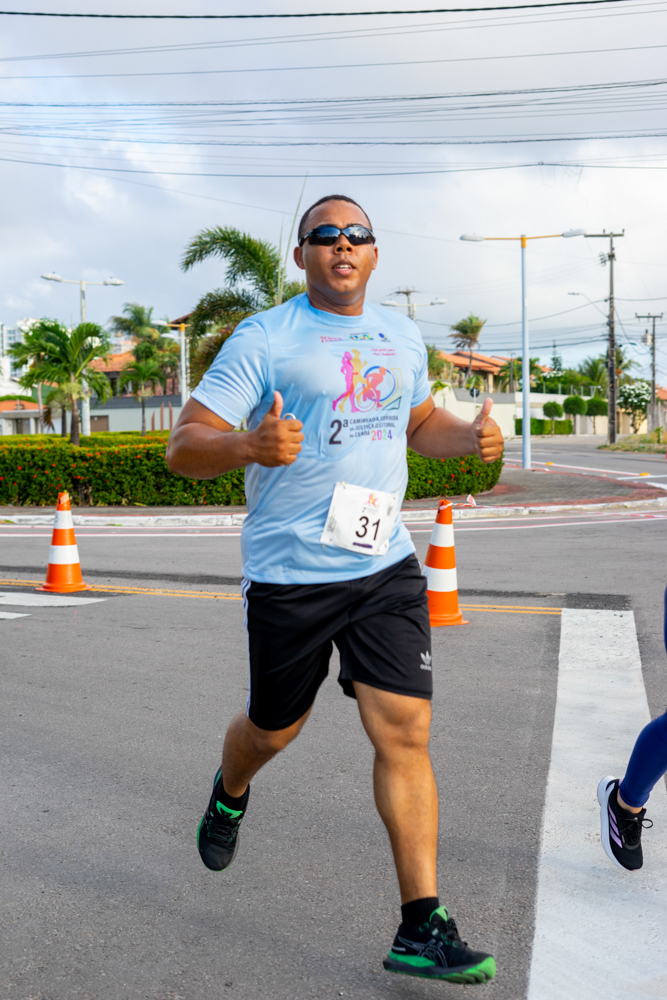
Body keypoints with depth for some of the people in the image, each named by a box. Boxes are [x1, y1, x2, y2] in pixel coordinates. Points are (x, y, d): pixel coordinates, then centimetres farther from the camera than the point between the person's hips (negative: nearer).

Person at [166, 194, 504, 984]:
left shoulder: (402, 337, 12)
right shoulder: (264, 339, -6)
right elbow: (183, 447, -10)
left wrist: (472, 437, 7)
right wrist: (249, 447, -32)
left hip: (387, 567, 4)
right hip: (289, 574, -3)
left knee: (405, 734, -5)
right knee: (274, 730, 14)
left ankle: (421, 927, 4)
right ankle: (229, 795, 50)